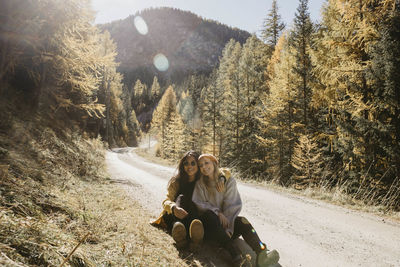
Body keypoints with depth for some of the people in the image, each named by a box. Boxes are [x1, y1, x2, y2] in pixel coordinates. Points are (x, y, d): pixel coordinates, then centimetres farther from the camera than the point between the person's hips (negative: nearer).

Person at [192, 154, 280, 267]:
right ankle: (236, 256, -46)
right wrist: (217, 212, -22)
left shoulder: (228, 180, 0)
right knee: (209, 214, -33)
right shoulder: (200, 184, 3)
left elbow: (232, 206, -8)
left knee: (242, 221, -29)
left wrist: (227, 228, -21)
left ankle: (261, 254, -53)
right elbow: (198, 204, -7)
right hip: (211, 223, 0)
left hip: (226, 219, 1)